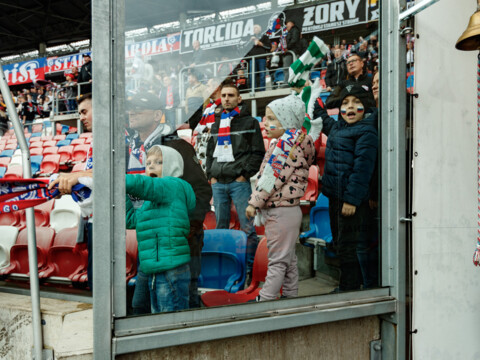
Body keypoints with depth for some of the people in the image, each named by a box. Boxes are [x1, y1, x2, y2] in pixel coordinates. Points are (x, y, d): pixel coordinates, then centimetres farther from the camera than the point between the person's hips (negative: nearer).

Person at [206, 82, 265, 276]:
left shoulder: (249, 122, 3)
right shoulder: (216, 124, 19)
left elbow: (258, 152, -2)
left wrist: (244, 174, -10)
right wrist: (211, 175, 10)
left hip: (239, 182, -5)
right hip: (218, 184, 5)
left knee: (247, 227, -5)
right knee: (220, 227, 10)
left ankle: (248, 266, 3)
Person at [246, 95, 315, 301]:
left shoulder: (287, 141, -16)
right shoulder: (289, 141, 15)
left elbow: (274, 176, -20)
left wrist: (255, 202, -15)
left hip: (282, 212, -10)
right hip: (286, 210, 10)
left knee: (277, 261, -3)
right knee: (288, 259, 17)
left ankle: (265, 300, 2)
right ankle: (291, 295, 27)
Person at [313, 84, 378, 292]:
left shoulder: (366, 133, -12)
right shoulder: (337, 127, 14)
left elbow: (362, 168, -19)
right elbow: (322, 118, 39)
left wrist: (352, 199, -23)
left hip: (352, 199, -9)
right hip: (335, 197, 9)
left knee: (346, 246, -5)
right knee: (339, 243, 17)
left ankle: (349, 288, 6)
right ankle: (346, 285, 30)